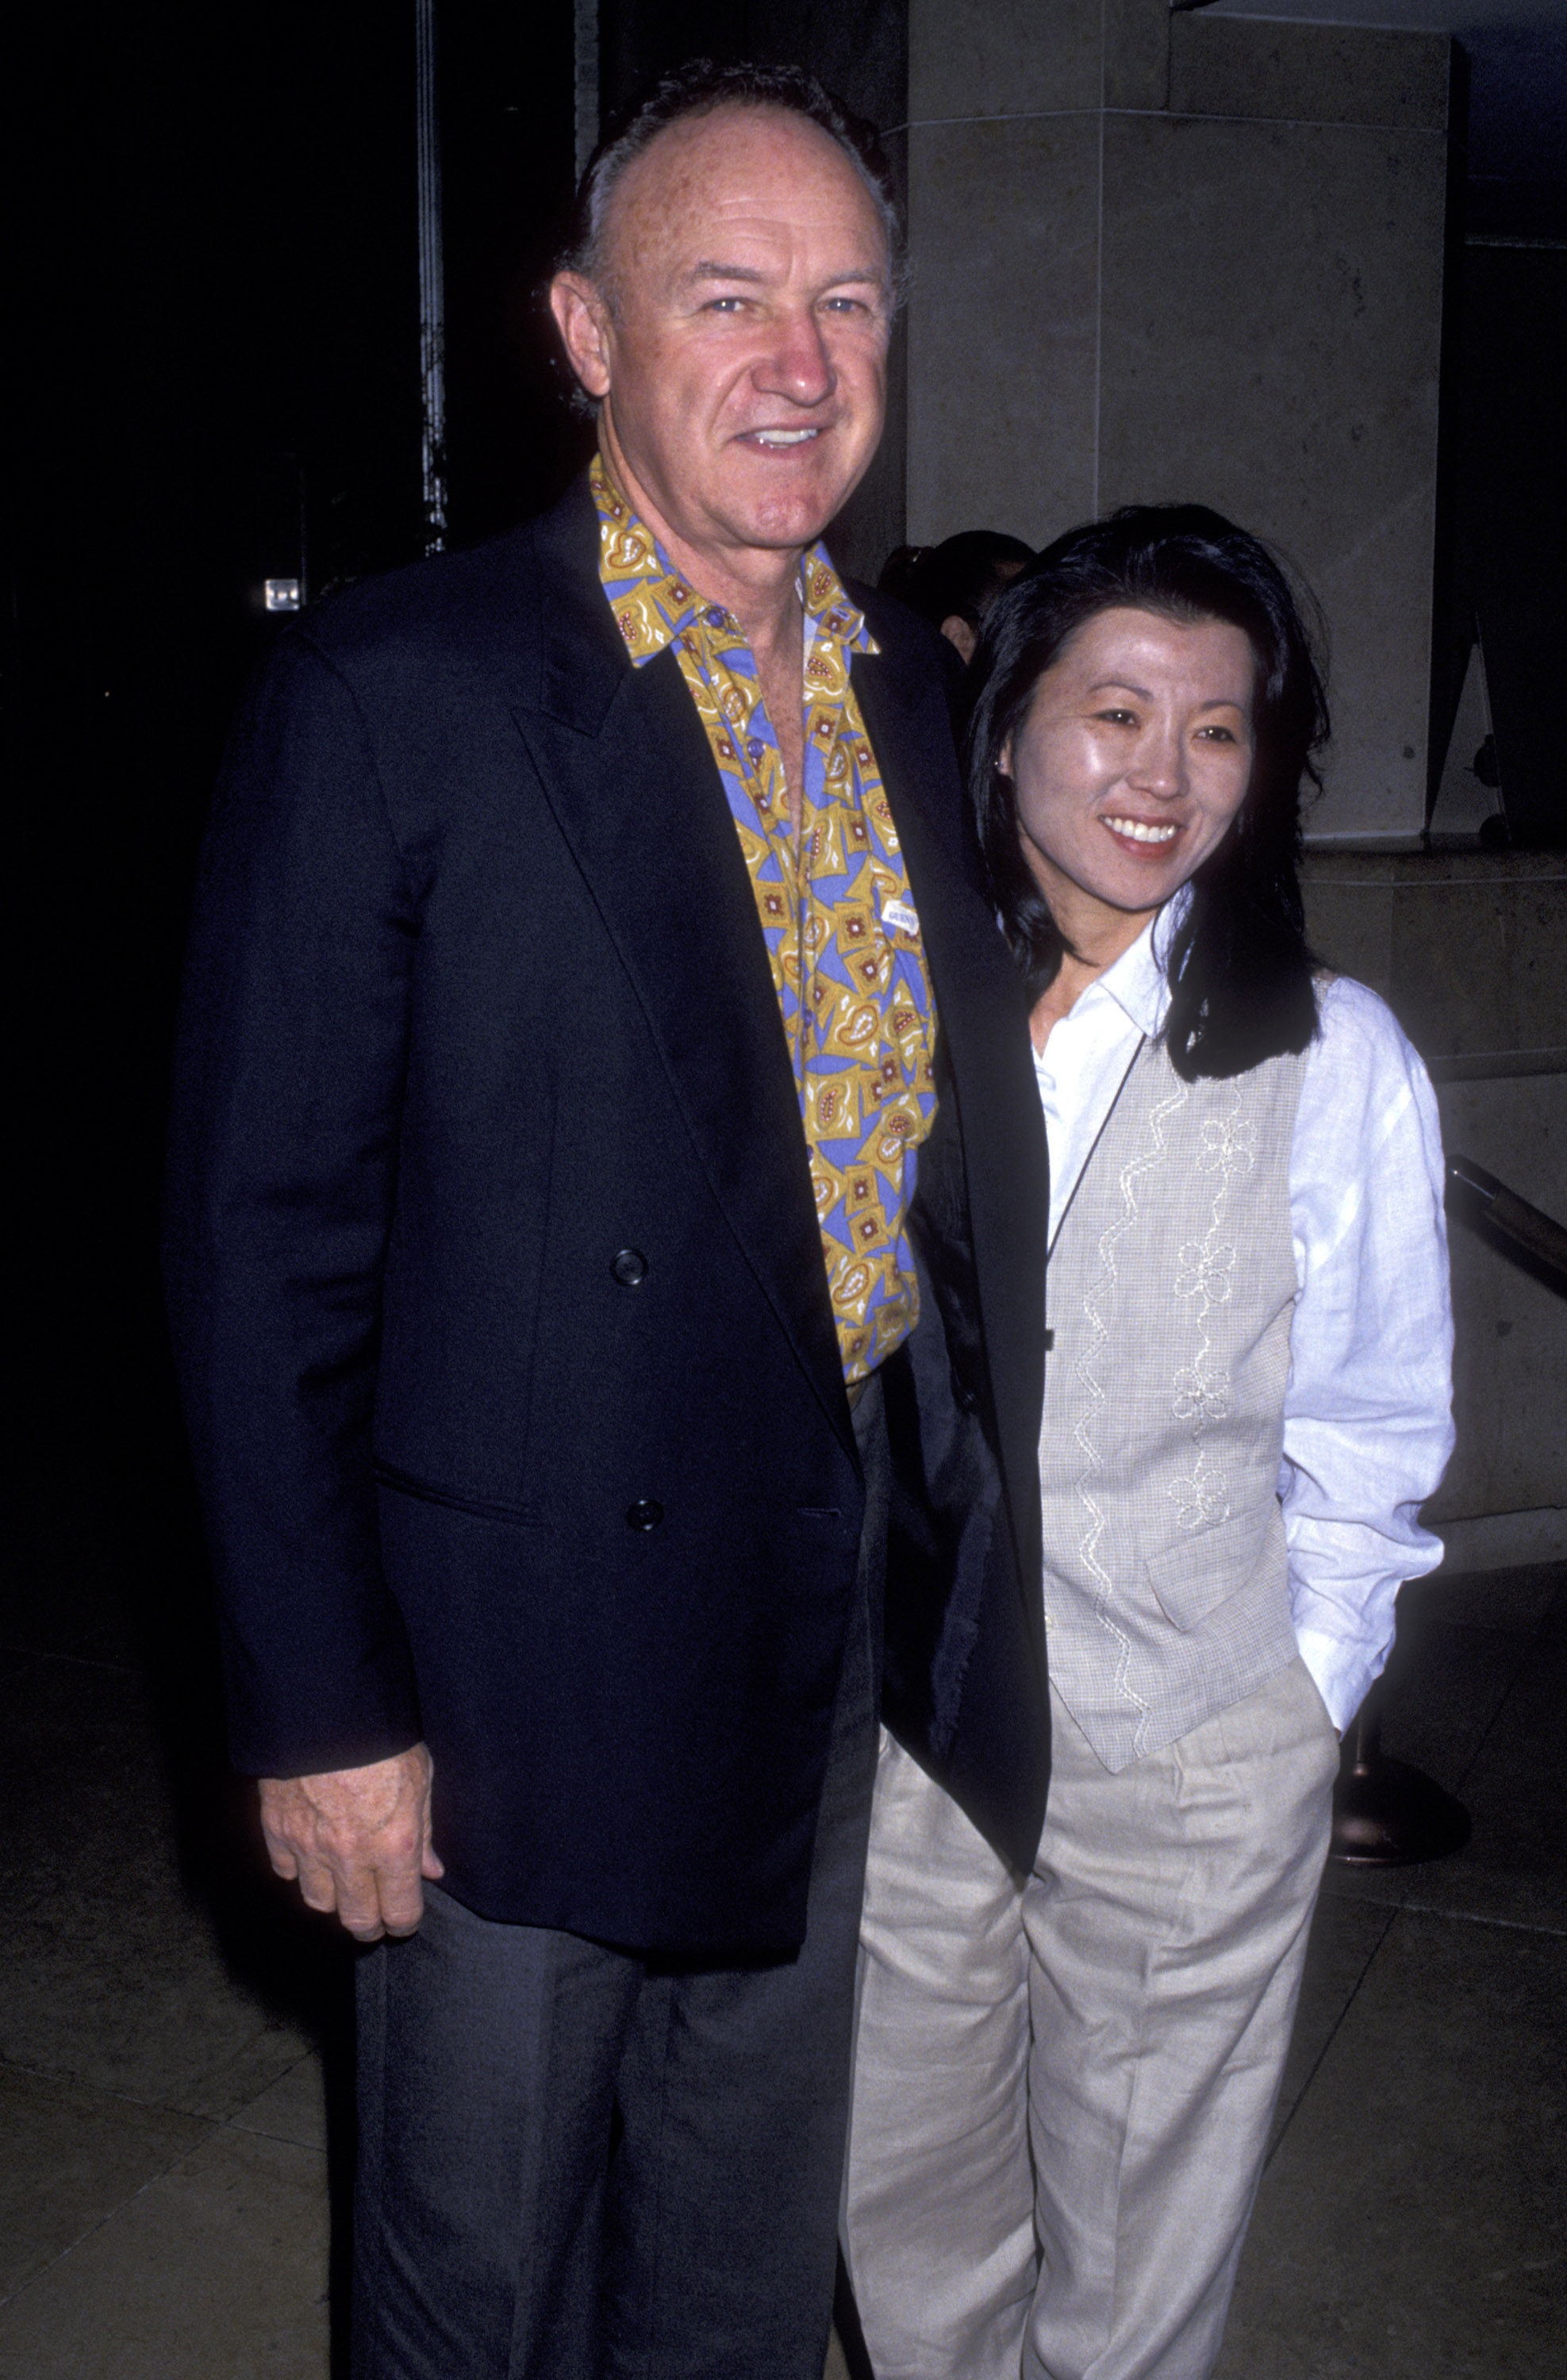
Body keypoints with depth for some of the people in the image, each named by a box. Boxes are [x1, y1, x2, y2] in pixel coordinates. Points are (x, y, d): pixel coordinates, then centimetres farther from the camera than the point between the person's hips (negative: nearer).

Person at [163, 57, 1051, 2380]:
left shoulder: (911, 694, 5)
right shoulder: (389, 697, -15)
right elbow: (266, 1243, -14)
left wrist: (980, 1551, 9)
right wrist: (320, 1707, -14)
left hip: (834, 1629, 6)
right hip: (524, 1655, -5)